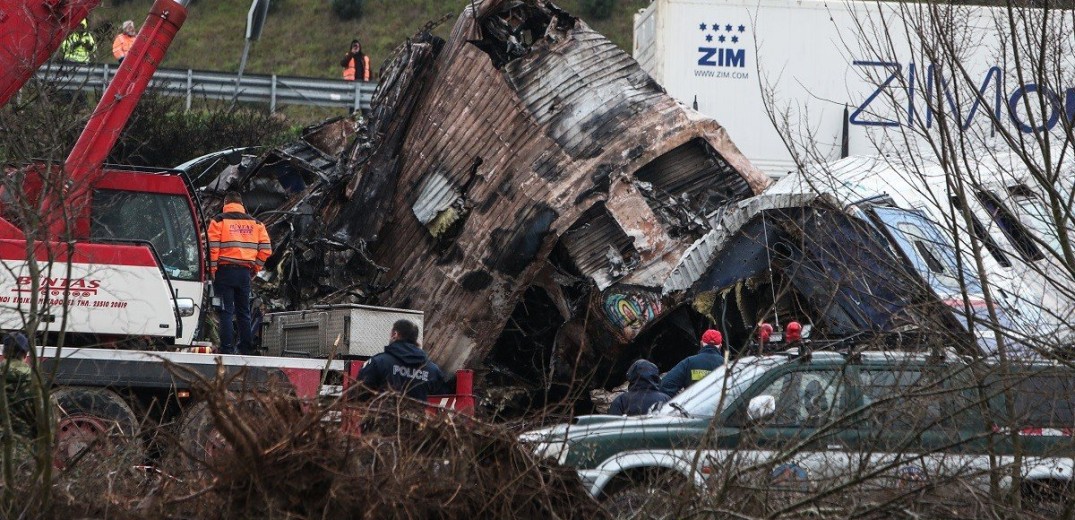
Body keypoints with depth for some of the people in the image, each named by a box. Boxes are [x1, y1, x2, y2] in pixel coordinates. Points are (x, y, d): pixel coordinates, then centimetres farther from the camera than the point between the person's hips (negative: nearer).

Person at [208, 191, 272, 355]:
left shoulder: (219, 221, 0)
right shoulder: (255, 223, 11)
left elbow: (212, 247, -8)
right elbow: (266, 248, 6)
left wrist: (212, 270, -3)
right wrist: (255, 268, 13)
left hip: (225, 270, -4)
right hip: (245, 272, 4)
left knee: (226, 312, -3)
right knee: (244, 312, 13)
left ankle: (227, 347, -10)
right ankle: (246, 347, 13)